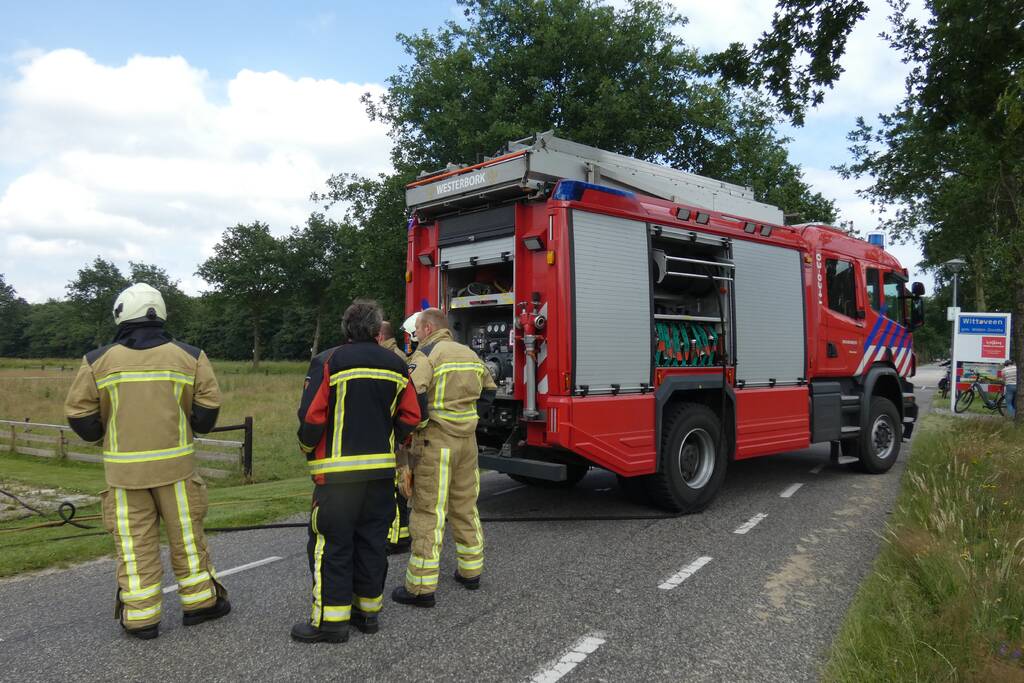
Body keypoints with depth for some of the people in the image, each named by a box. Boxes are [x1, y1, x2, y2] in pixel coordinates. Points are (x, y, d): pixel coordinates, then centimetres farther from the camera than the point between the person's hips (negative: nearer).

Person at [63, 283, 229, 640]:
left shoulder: (98, 361, -2)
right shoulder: (189, 357, -3)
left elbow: (80, 414, 0)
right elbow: (208, 408, -4)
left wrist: (102, 434, 19)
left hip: (124, 468, 0)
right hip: (174, 464, 0)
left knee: (135, 543, 8)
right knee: (186, 535, 12)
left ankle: (140, 617, 14)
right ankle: (199, 601, 21)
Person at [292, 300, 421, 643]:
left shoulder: (328, 362, -7)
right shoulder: (395, 364, 6)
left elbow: (312, 416, -12)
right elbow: (411, 417, 5)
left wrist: (308, 449, 6)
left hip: (338, 471, -5)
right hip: (382, 470, 5)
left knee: (331, 544, 3)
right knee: (372, 540, 14)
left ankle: (331, 619, 7)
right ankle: (368, 610, 24)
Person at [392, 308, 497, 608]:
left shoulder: (426, 355, -10)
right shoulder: (470, 354, 12)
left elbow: (414, 398, -22)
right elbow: (488, 392, 20)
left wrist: (420, 423, -5)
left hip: (435, 440, -7)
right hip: (467, 440, 7)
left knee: (428, 511, -3)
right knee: (465, 507, 17)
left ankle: (421, 587, 2)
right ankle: (471, 571, 28)